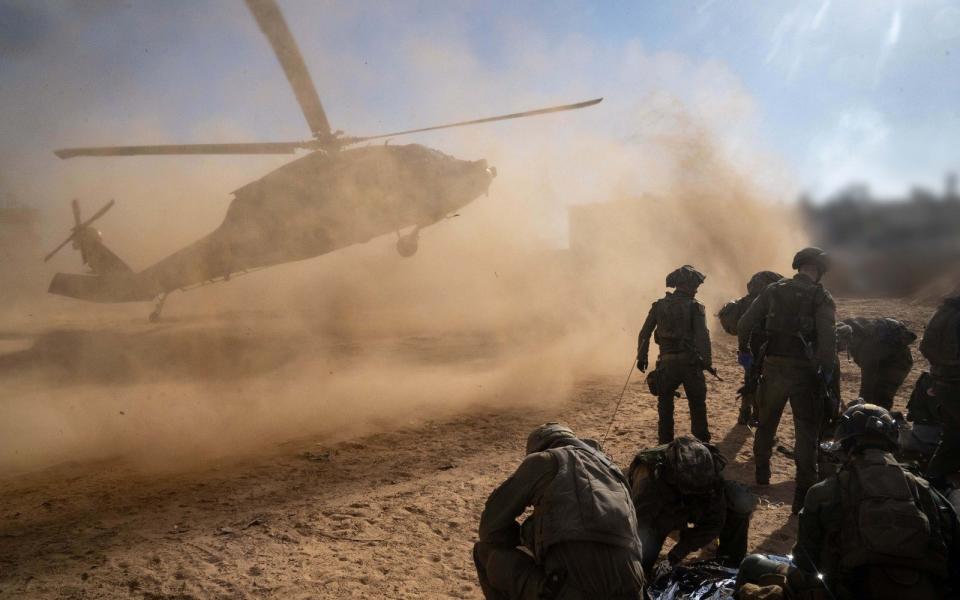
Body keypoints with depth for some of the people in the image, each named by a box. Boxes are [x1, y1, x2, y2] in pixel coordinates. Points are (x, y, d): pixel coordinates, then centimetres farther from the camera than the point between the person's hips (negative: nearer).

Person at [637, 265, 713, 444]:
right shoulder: (695, 307, -6)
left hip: (667, 363, 3)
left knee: (665, 405, 14)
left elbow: (645, 333, 5)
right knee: (697, 405, 10)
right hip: (690, 362, -2)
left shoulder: (659, 305, 5)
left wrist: (642, 357, 12)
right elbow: (703, 337, -13)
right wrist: (707, 362, -8)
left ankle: (665, 444, 17)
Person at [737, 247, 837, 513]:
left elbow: (744, 324, -2)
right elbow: (828, 337, -19)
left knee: (766, 423, 22)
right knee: (807, 432, 4)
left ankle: (762, 473, 38)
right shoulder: (821, 297, -7)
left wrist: (744, 351, 12)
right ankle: (804, 492, 2)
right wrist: (827, 370, -8)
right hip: (804, 372, -3)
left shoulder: (774, 290, 2)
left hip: (773, 368, 3)